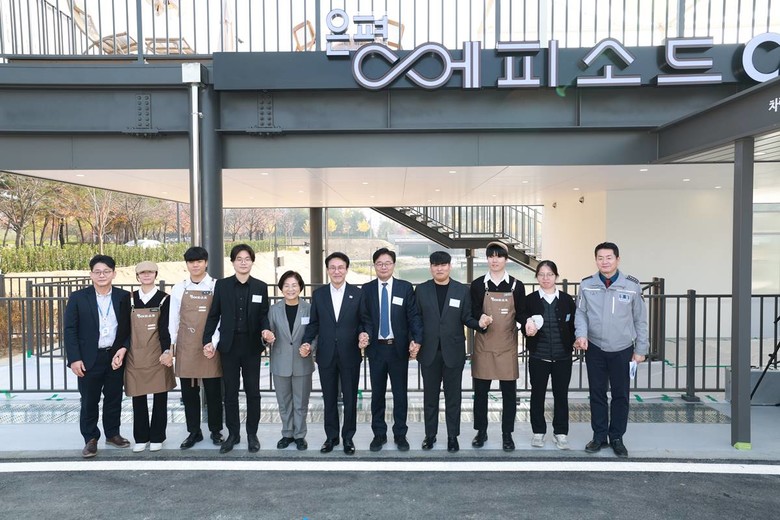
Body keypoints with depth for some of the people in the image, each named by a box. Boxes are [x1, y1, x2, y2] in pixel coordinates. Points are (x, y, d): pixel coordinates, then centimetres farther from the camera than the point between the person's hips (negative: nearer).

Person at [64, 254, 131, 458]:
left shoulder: (123, 297, 1)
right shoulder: (78, 297, -3)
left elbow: (129, 327, 5)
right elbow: (70, 330, -4)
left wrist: (123, 349, -9)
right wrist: (74, 359, -10)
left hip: (115, 356, 2)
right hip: (89, 359, -2)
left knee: (114, 398, 13)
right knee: (89, 401, 7)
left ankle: (112, 434, 29)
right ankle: (90, 439, 21)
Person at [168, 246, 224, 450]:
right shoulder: (179, 288, 5)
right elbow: (173, 319, 8)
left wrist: (213, 343, -11)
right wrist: (170, 345, 4)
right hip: (185, 347, 2)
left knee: (213, 391, 6)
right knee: (188, 391, 10)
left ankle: (215, 431, 22)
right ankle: (194, 431, 24)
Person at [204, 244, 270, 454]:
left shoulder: (261, 287, 2)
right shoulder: (222, 285, 2)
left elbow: (264, 315, 5)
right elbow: (214, 315, 3)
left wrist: (265, 330, -15)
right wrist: (207, 340, -4)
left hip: (252, 346, 0)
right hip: (229, 345, 0)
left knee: (253, 391, 6)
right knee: (230, 391, 8)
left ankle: (252, 434, 19)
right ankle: (233, 434, 21)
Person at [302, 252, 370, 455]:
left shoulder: (358, 294, 0)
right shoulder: (318, 294, 5)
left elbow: (366, 320, 1)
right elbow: (314, 323, 7)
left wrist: (365, 333, -19)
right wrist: (307, 341, -7)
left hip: (350, 355, -1)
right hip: (326, 355, 2)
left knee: (350, 399, 8)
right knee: (329, 399, 12)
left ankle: (348, 437, 24)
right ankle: (331, 436, 27)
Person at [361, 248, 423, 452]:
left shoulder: (406, 287, 0)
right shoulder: (366, 289, 4)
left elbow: (413, 316, -3)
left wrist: (416, 339, -16)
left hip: (399, 348, -1)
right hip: (376, 348, 1)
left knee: (400, 393, 8)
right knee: (377, 393, 10)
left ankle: (400, 434, 22)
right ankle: (379, 434, 24)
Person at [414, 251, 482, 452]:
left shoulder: (462, 290, 2)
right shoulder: (421, 290, 3)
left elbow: (467, 318, 0)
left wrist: (480, 323, -20)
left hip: (453, 351, -1)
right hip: (429, 351, 1)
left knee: (453, 395, 7)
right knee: (430, 395, 10)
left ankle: (453, 436, 19)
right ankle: (430, 434, 24)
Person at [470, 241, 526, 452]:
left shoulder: (516, 286, 3)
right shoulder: (478, 285, 2)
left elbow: (521, 314, 5)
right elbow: (473, 314, 1)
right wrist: (480, 321, -21)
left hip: (507, 347, 0)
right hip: (483, 346, 0)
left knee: (509, 392, 6)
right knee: (480, 391, 8)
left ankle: (507, 434, 20)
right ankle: (481, 431, 23)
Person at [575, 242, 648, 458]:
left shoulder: (632, 285, -6)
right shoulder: (586, 285, -4)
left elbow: (640, 319, 0)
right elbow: (580, 313, 0)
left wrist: (641, 349, 1)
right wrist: (581, 334, -18)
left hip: (622, 350, -1)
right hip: (595, 349, 1)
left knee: (620, 395, 8)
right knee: (597, 393, 10)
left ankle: (617, 438, 22)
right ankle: (599, 435, 23)